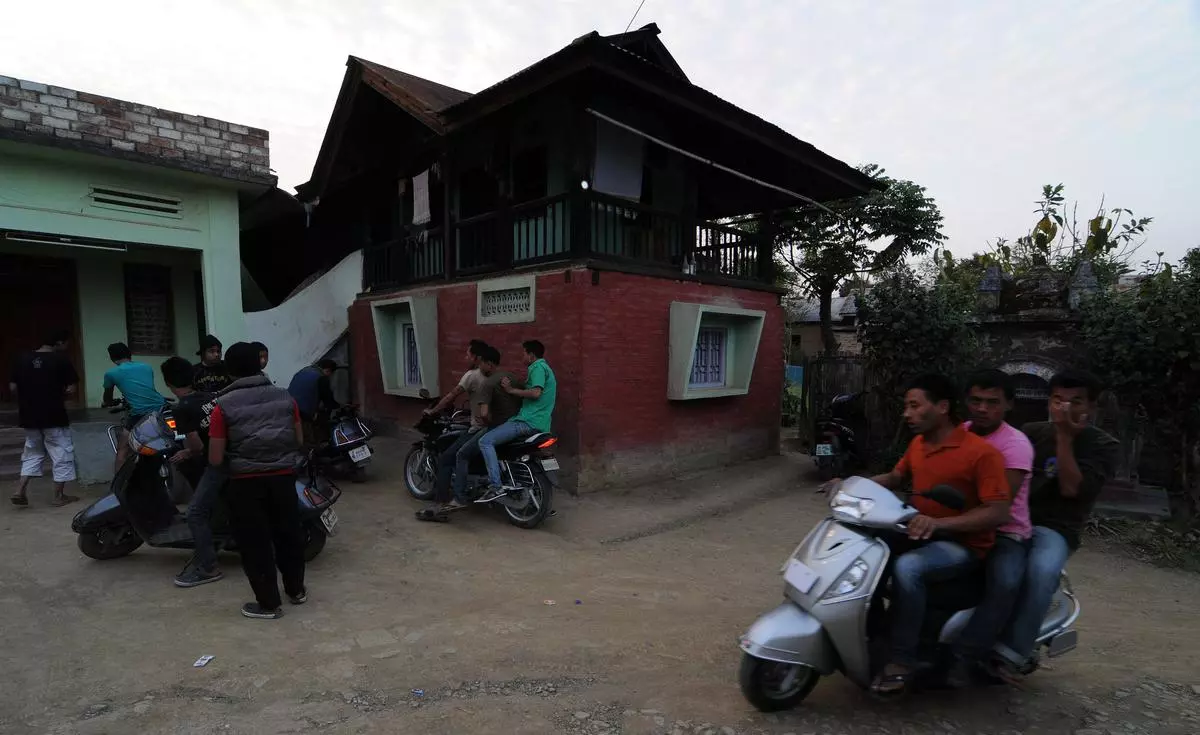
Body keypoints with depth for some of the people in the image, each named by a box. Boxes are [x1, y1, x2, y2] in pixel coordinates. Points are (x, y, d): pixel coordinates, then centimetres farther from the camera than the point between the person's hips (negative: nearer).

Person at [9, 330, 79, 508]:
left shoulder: (21, 359, 4)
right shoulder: (61, 360, -11)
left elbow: (12, 387, 5)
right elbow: (71, 389, -12)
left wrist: (29, 394, 20)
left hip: (29, 416, 5)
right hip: (54, 417, -5)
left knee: (32, 453, 21)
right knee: (61, 454, 6)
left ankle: (20, 491, 12)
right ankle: (59, 496, 10)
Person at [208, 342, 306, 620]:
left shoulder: (224, 406, -10)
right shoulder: (285, 397, 1)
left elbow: (215, 460, -9)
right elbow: (299, 441, 8)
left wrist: (236, 453, 11)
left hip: (246, 482, -3)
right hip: (283, 476, 4)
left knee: (255, 542, 10)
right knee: (288, 533, 19)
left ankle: (269, 603, 19)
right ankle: (296, 590, 33)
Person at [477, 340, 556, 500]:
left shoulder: (538, 367, -8)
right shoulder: (543, 367, 24)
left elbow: (536, 393, -23)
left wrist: (511, 390, -12)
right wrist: (511, 387, 13)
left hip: (529, 422, -11)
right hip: (537, 423, 11)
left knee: (485, 441, -14)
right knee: (493, 437, 28)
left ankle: (496, 486, -22)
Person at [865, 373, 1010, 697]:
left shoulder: (982, 452, -18)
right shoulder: (918, 443, 5)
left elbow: (999, 513, -21)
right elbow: (895, 478, 20)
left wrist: (939, 523, -33)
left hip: (962, 545, -8)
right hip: (920, 535, 8)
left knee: (906, 568, -34)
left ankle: (902, 660, -19)